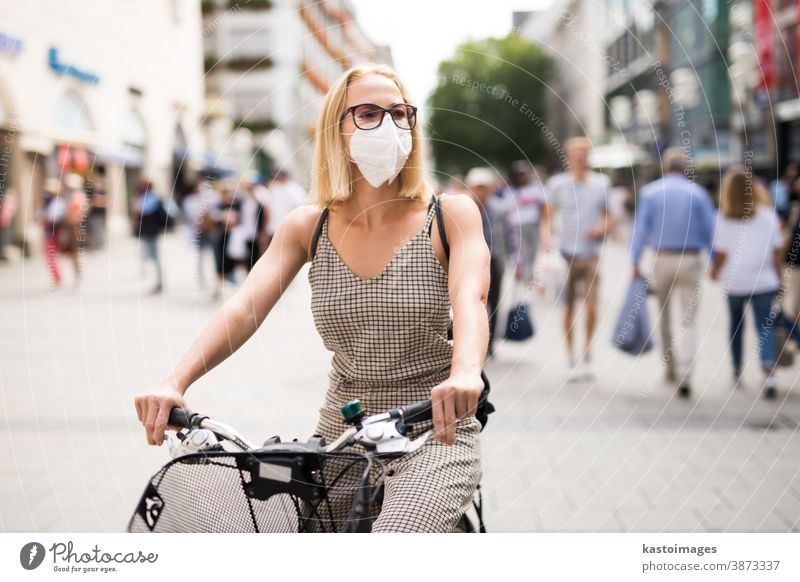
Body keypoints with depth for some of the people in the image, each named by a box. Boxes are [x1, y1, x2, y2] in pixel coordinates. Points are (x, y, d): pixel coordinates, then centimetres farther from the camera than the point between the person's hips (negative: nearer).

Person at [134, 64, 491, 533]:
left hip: (434, 437, -4)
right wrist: (176, 382, -28)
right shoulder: (308, 227, 3)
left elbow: (470, 298, -23)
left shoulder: (450, 216, -5)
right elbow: (244, 308, -10)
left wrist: (465, 373, -46)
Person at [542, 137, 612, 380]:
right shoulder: (557, 184, 2)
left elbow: (608, 216, 15)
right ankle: (572, 360, 16)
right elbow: (547, 217, 8)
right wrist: (547, 237, -10)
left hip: (591, 252, 0)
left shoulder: (602, 183, 5)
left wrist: (602, 227, -7)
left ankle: (587, 355, 7)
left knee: (591, 305, -13)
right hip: (567, 252, 0)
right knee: (568, 307, 4)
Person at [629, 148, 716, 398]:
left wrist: (635, 262, -5)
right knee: (688, 320, 0)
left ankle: (670, 368, 30)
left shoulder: (649, 192, -1)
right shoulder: (697, 193, -1)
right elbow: (710, 229, -3)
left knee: (664, 315, 19)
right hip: (691, 259, -1)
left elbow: (641, 227, -6)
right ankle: (684, 375, -13)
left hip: (662, 258, 1)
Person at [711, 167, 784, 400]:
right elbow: (778, 249, -1)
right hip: (764, 282, 0)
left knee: (736, 325, 19)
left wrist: (715, 271, 10)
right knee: (765, 327, 0)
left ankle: (737, 372, 29)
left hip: (735, 282, 0)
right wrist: (776, 274, 13)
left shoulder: (724, 218, -8)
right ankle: (769, 372, -21)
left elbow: (721, 253, -9)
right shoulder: (767, 214, -4)